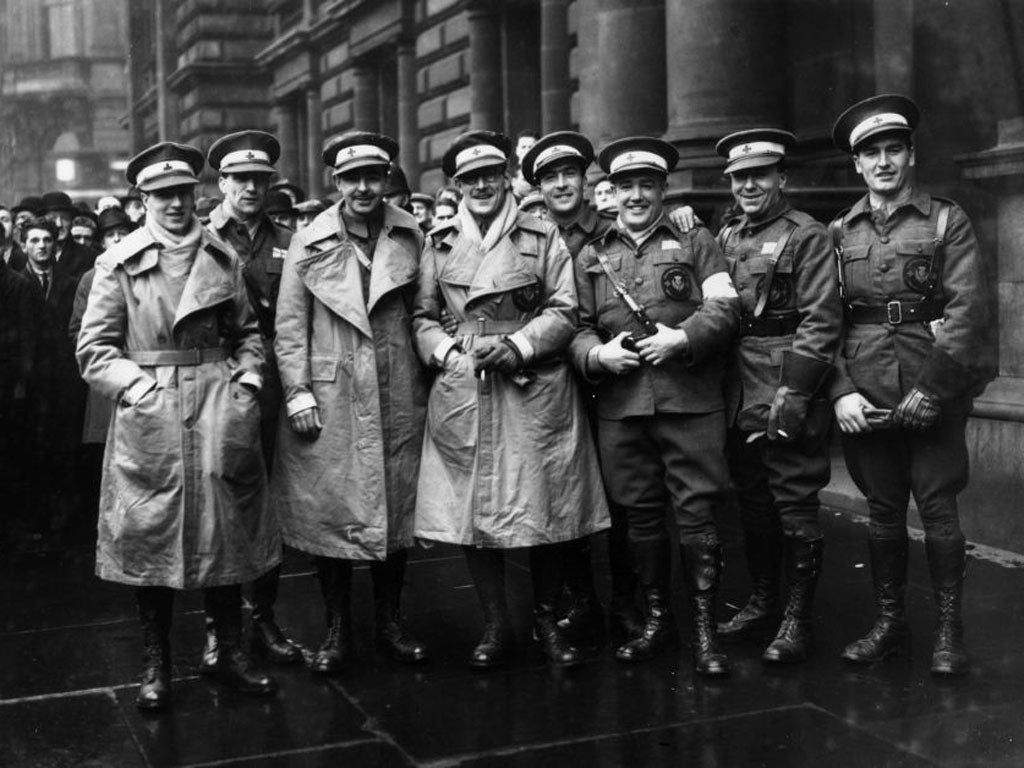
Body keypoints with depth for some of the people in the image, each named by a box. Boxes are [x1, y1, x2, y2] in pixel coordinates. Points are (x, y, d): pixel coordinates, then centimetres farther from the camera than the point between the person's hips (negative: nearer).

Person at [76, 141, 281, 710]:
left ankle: (232, 653, 19)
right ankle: (156, 666, 16)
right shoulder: (119, 264, 1)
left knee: (226, 530, 6)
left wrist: (247, 378, 1)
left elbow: (248, 332, 16)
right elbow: (95, 346, 0)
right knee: (149, 536, 3)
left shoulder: (224, 258, 8)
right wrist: (135, 384, -11)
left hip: (220, 408, 2)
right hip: (148, 414, -2)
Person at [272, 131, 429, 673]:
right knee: (329, 510, 3)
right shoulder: (309, 243, 1)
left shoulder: (412, 237, 4)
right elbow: (289, 325, 1)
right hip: (330, 399, -1)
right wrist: (297, 393, -6)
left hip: (398, 398, 2)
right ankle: (337, 631, 17)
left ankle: (389, 624, 24)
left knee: (397, 506, 9)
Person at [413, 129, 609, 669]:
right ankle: (494, 625, 18)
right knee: (470, 509, 2)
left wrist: (517, 345, -13)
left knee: (545, 508, 2)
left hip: (535, 392, -1)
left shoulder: (542, 237, 5)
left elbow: (564, 311, 0)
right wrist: (443, 349, -7)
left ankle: (547, 620, 21)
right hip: (462, 392, 2)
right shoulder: (439, 243, 11)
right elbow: (422, 315, 12)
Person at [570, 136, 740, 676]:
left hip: (691, 400, -2)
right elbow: (575, 326, 12)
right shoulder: (591, 257, 16)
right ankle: (656, 621, 22)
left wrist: (681, 337, -15)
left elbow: (724, 308, 0)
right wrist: (597, 354, -7)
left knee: (697, 513, -4)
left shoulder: (697, 242, 10)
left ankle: (705, 628, 6)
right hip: (620, 407, 3)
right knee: (641, 515, 9)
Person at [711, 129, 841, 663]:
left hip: (788, 388, -6)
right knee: (751, 502, 14)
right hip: (739, 394, 6)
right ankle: (762, 602, 28)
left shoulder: (806, 236, -4)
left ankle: (797, 619, 8)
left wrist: (793, 393, -19)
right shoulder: (726, 238, 15)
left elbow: (821, 320, -12)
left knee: (795, 504, -1)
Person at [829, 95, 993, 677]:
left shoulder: (947, 221, 1)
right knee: (883, 510, 9)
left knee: (938, 508, 0)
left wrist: (932, 390, -14)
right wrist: (842, 391, -8)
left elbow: (969, 312, -7)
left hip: (934, 393, -2)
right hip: (865, 399, 3)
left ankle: (950, 629, 14)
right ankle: (890, 622, 23)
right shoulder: (839, 233, 9)